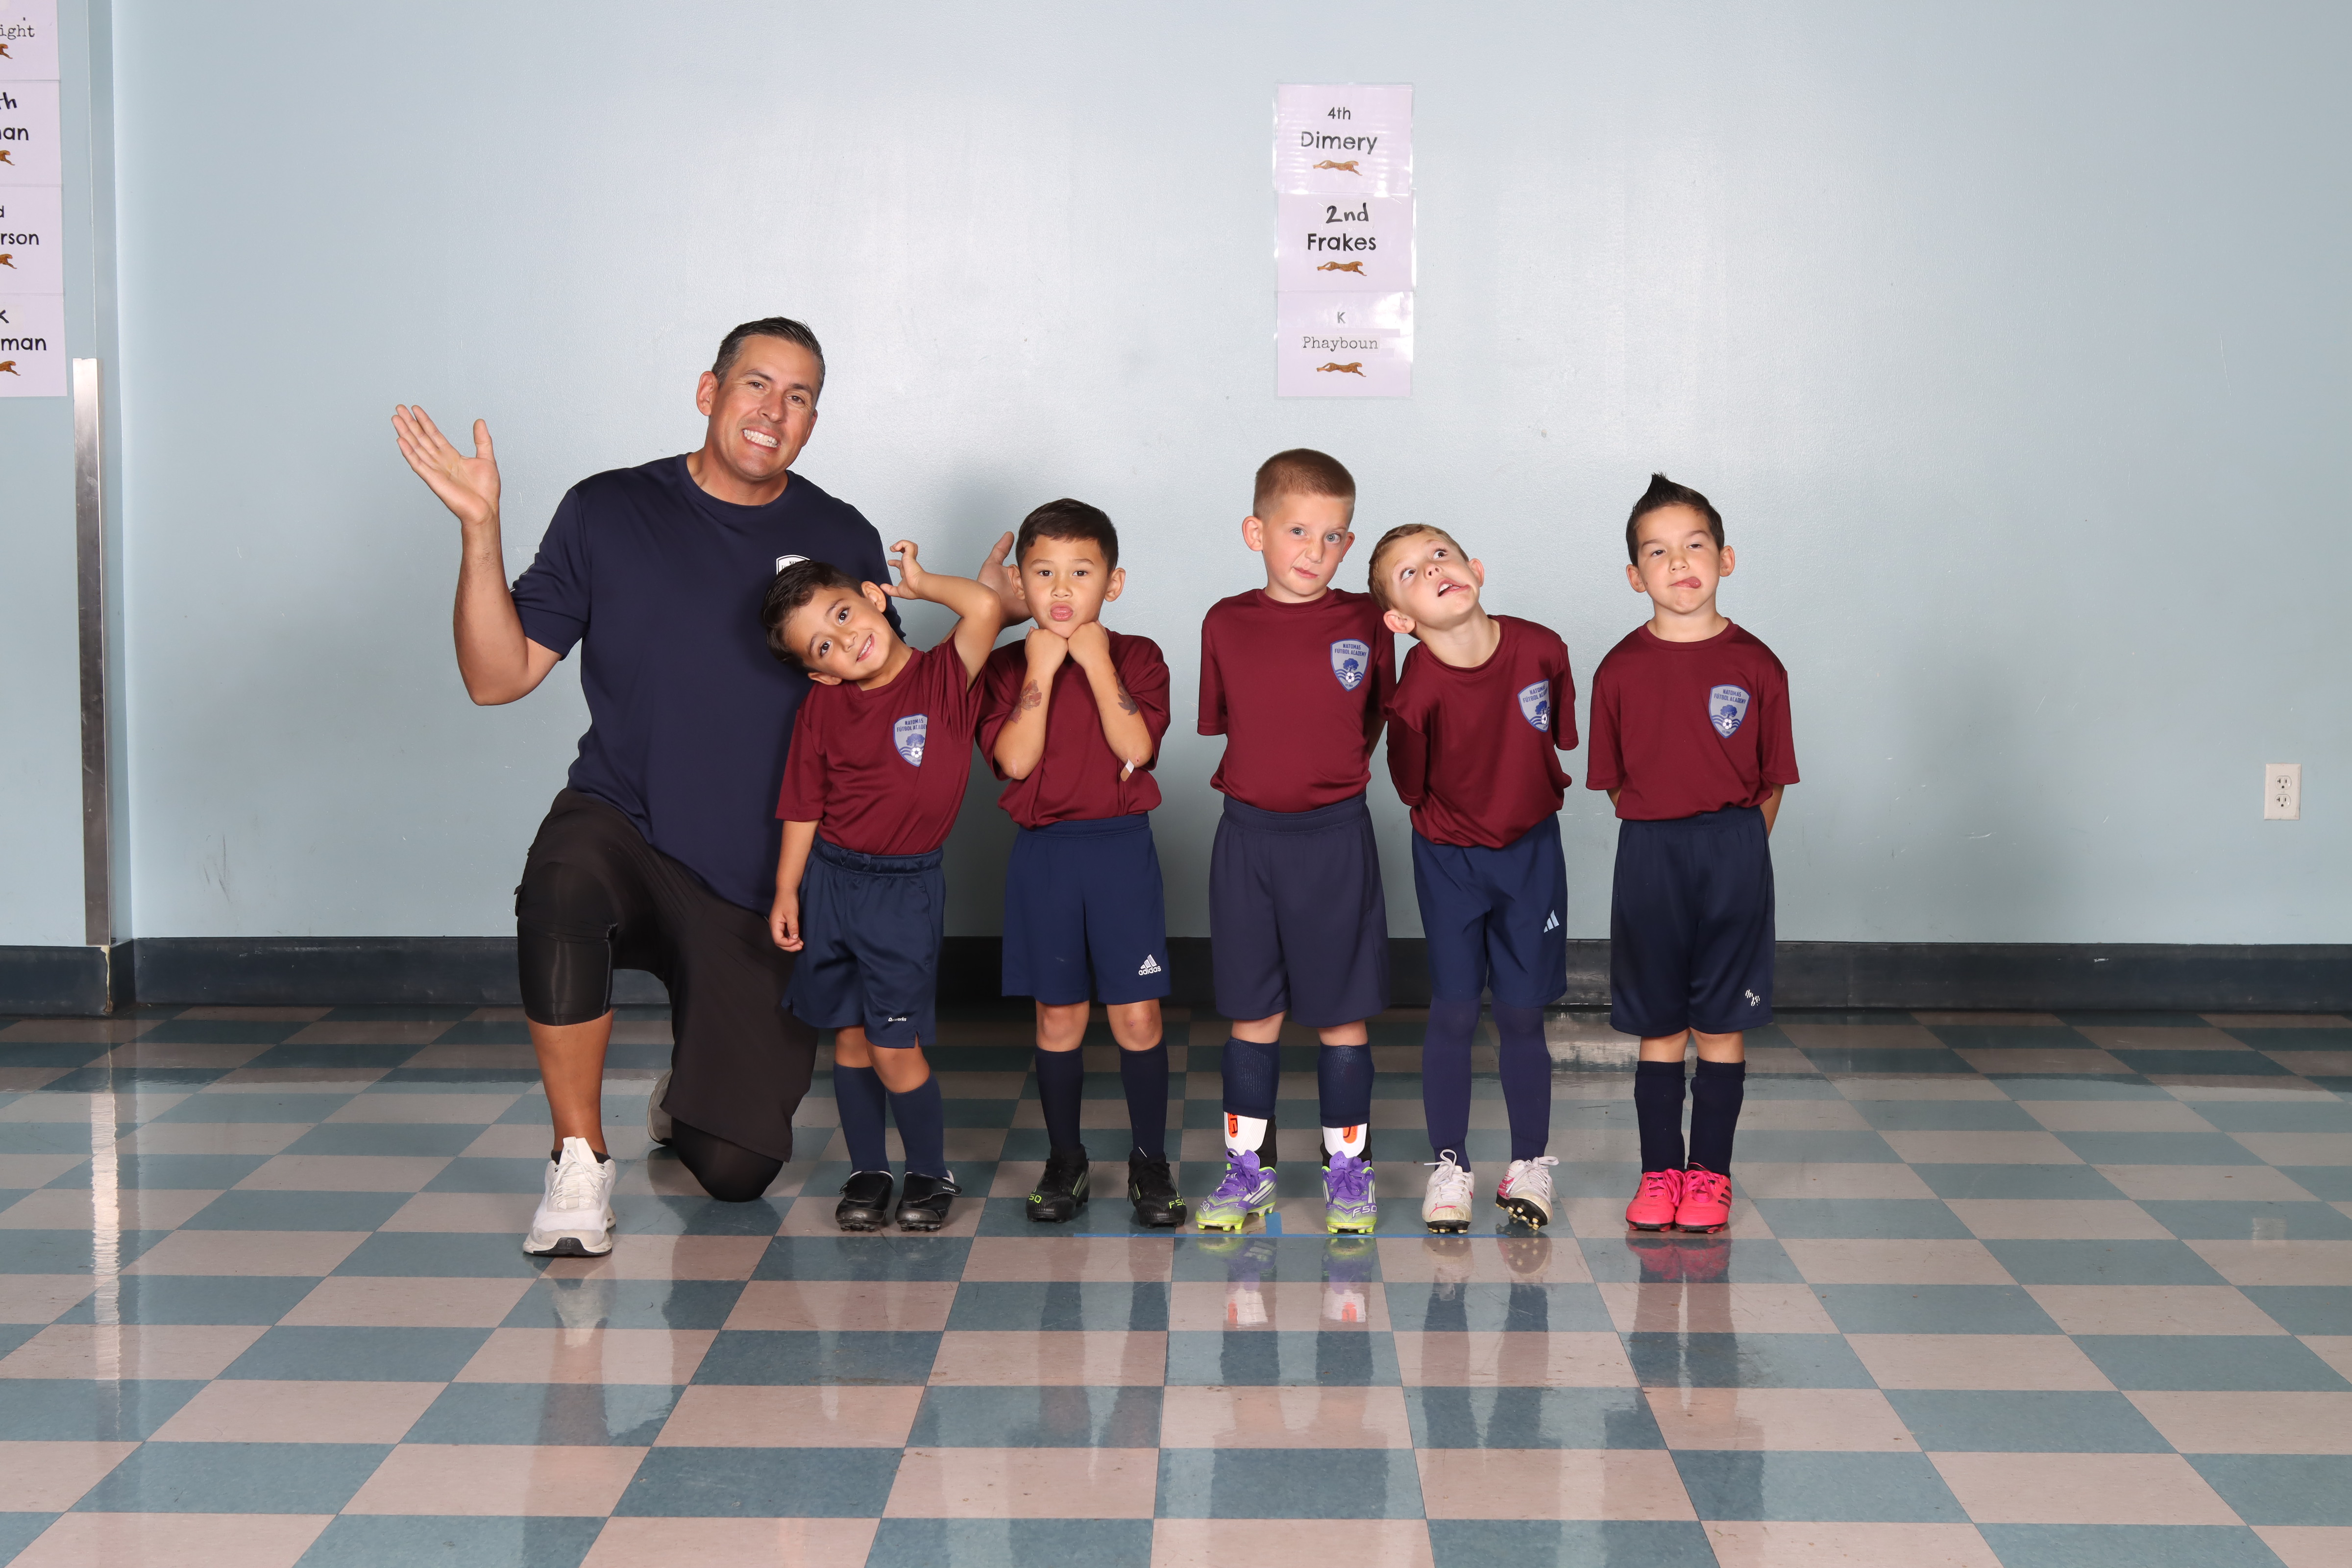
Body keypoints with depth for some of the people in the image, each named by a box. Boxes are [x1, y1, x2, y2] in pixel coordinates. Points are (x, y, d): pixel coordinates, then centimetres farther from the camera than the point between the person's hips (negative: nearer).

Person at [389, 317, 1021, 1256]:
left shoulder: (842, 541, 4)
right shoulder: (608, 513, 0)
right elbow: (498, 677, -2)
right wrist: (481, 529, -13)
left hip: (765, 889, 1)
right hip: (623, 826, -1)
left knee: (736, 1173, -1)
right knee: (562, 890, -40)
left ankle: (689, 1097, 39)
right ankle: (579, 1164, -21)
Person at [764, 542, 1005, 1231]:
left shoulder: (942, 679, -9)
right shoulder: (823, 708, -1)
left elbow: (985, 608, -26)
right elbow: (804, 807, 5)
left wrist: (919, 581, -9)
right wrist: (786, 892, 6)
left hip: (905, 889, -3)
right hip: (830, 880, 3)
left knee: (895, 1046, -4)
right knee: (850, 1037, 11)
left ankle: (931, 1174, 14)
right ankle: (868, 1171, 24)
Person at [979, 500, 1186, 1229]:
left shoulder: (1136, 657, 1)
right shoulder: (1007, 666, 2)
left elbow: (1136, 746, -16)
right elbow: (1016, 759, -13)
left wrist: (1095, 662, -17)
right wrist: (1042, 670, -15)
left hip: (1122, 848, -1)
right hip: (1043, 853, 1)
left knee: (1136, 1015, 0)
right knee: (1059, 1015, 7)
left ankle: (1149, 1161, 13)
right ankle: (1065, 1161, 20)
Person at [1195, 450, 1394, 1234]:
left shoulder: (1365, 623, -4)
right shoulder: (1226, 624, 0)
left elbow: (1379, 721, 4)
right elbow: (1219, 721, 9)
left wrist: (1329, 771, -8)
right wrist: (1274, 770, 0)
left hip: (1335, 838, -1)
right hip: (1248, 837, 1)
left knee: (1342, 1013, 5)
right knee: (1253, 1013, 9)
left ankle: (1348, 1170, 17)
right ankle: (1247, 1169, 19)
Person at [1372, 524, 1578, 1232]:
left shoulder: (1540, 648, -16)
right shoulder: (1416, 689, -24)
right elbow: (1412, 788, -9)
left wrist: (1525, 797, 7)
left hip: (1531, 852, 2)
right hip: (1450, 860, -2)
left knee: (1521, 1014, 7)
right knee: (1454, 1013, 1)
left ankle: (1530, 1164, 21)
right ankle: (1450, 1167, 16)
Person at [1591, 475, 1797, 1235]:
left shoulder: (1755, 665, -2)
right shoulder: (1621, 669, 0)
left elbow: (1771, 783, 4)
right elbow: (1615, 782, 6)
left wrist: (1734, 849, 0)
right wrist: (1661, 843, 1)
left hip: (1734, 852, 0)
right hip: (1648, 855, 1)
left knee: (1723, 1023, 5)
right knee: (1659, 1026, 7)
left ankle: (1711, 1170, 14)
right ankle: (1659, 1169, 16)